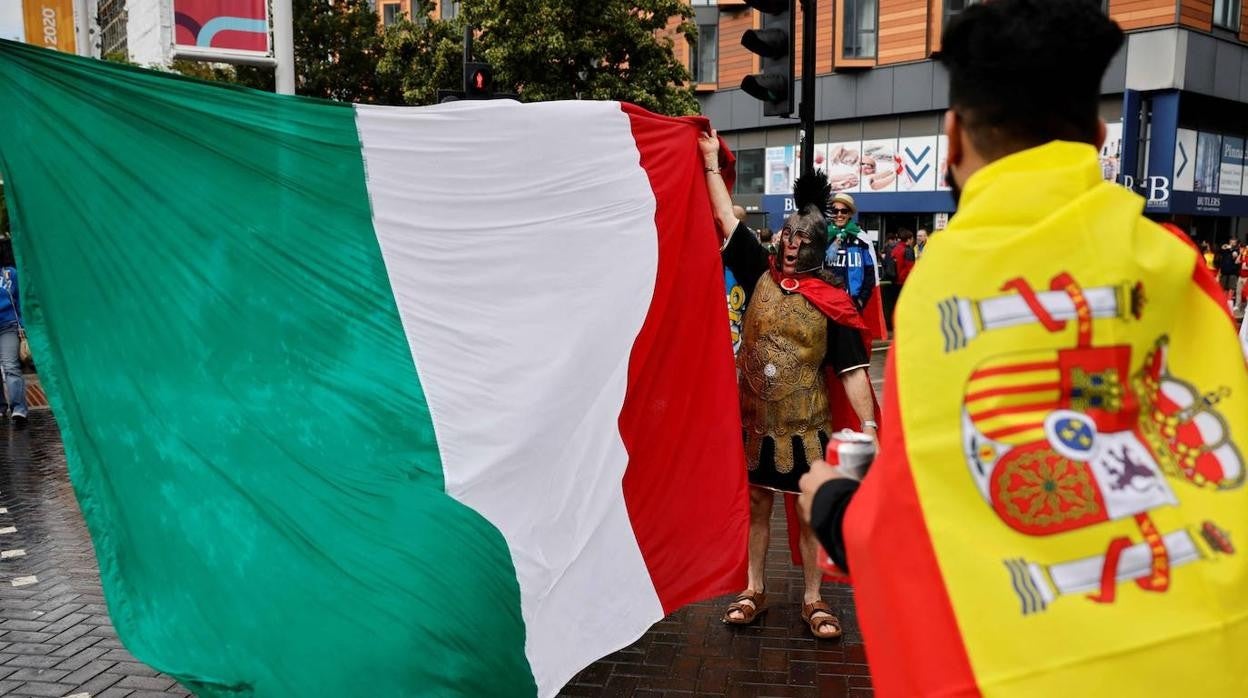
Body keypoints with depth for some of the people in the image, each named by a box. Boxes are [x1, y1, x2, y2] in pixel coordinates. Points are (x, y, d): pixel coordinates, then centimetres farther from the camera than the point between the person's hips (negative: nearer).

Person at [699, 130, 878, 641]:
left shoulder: (832, 303, -7)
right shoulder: (760, 275, 1)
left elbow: (852, 371, -8)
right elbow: (727, 219, 3)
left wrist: (868, 425, -16)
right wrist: (711, 162, 5)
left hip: (806, 425, -2)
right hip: (755, 418, 3)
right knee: (757, 505, 13)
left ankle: (813, 600, 23)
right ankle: (754, 592, 27)